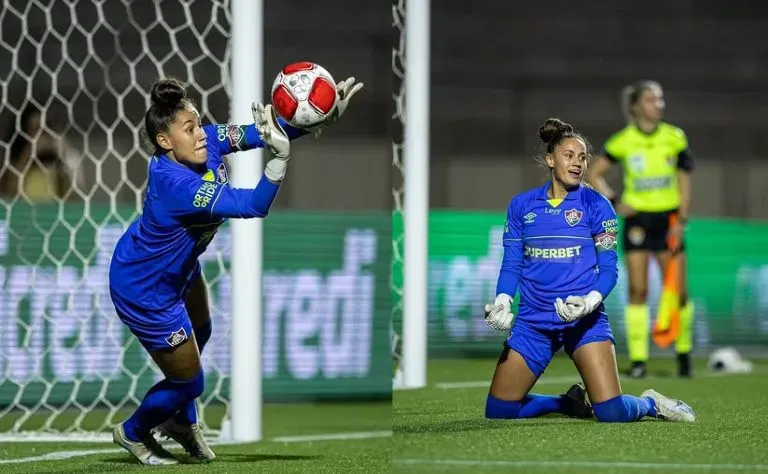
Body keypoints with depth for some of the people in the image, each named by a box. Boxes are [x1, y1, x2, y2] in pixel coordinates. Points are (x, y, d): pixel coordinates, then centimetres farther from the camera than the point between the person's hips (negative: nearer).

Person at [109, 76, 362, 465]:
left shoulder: (206, 141, -21)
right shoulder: (175, 184, -43)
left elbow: (260, 130, -19)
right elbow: (251, 206, -49)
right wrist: (280, 156, -63)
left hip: (178, 269, 9)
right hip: (143, 290, -9)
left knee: (198, 335, 33)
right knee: (189, 380, 11)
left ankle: (180, 422, 59)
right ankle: (133, 433, 41)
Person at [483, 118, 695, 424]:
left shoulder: (596, 205, -1)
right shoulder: (521, 206, 8)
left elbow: (609, 267, -2)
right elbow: (511, 265, 10)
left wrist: (590, 301, -22)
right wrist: (502, 301, -9)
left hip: (584, 319, -3)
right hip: (533, 321, 3)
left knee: (611, 411, -18)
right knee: (498, 410, 1)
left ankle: (650, 404, 18)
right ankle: (570, 403, 26)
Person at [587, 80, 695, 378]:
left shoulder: (676, 138, 0)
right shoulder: (623, 141, -3)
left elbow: (684, 183, 2)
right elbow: (594, 175, 6)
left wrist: (681, 221, -6)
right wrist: (614, 202, -7)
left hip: (668, 219, 1)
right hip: (637, 219, -1)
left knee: (678, 292, -2)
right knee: (638, 290, -5)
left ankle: (683, 351, 17)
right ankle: (638, 359, -2)